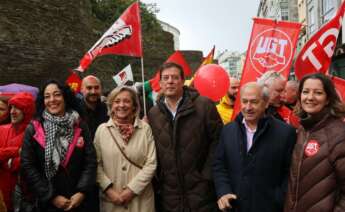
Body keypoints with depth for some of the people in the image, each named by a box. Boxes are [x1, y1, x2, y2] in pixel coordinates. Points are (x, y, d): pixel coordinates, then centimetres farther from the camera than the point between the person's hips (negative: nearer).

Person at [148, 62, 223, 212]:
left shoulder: (204, 105, -7)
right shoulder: (153, 113, 5)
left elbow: (218, 139, -6)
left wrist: (207, 175, -9)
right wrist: (158, 181, 5)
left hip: (200, 189, -3)